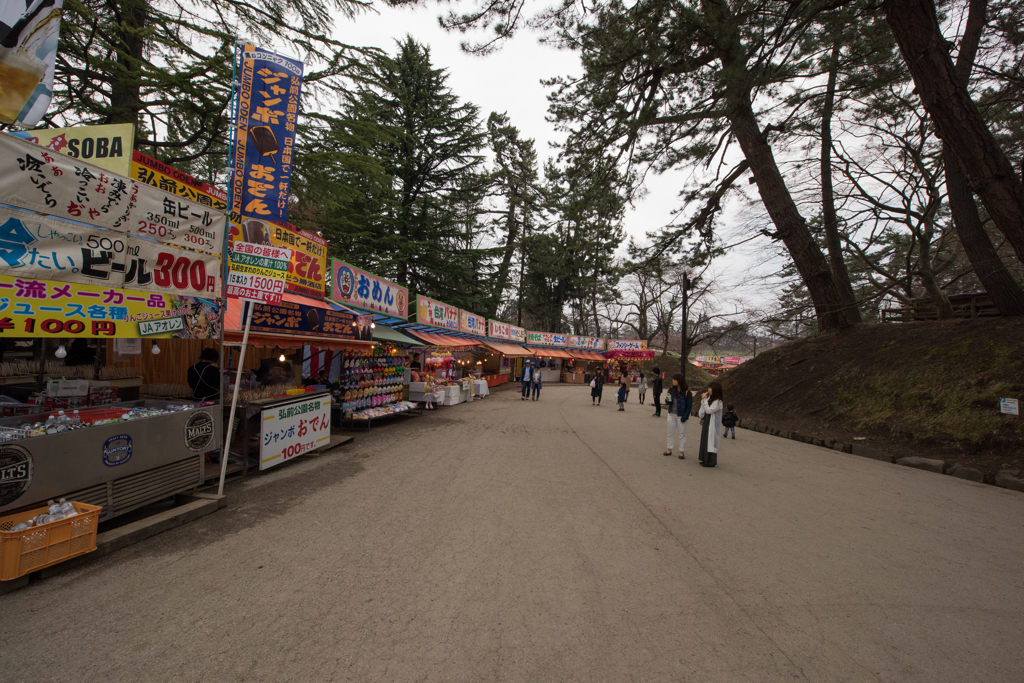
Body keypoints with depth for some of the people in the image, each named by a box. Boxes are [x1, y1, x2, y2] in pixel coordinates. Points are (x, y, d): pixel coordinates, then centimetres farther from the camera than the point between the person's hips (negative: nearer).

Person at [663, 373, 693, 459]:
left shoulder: (687, 392, -13)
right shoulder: (671, 390, 1)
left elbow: (689, 406, -11)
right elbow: (668, 403, 10)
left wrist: (684, 417, -14)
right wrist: (667, 400, -14)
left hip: (681, 416, -5)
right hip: (671, 414, 5)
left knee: (682, 435, 6)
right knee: (671, 433, 14)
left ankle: (681, 452, 15)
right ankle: (669, 449, 25)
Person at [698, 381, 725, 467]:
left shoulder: (718, 402, -18)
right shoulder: (710, 398, 7)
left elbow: (709, 410, -22)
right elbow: (704, 410, 11)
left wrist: (705, 400, -19)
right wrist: (703, 400, 0)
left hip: (712, 426, -9)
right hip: (706, 423, 9)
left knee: (711, 443, -2)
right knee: (705, 441, 14)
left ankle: (711, 462, 7)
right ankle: (705, 459, 24)